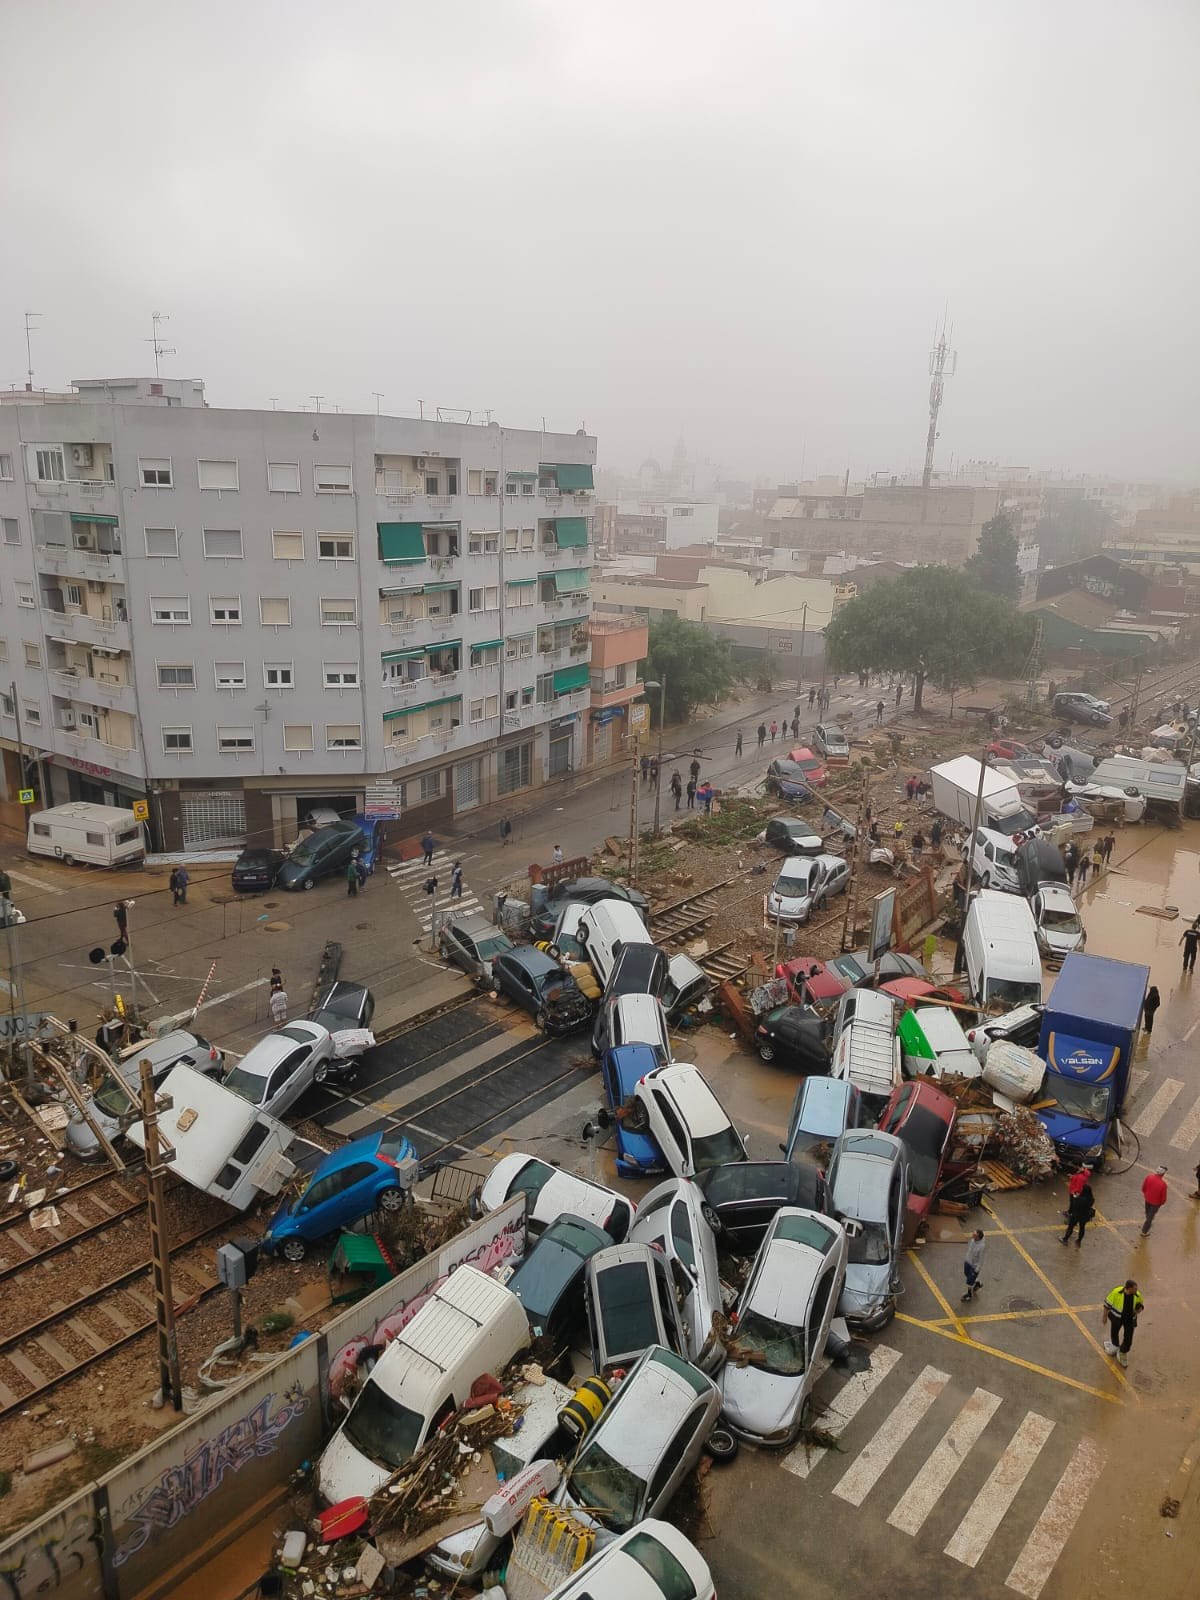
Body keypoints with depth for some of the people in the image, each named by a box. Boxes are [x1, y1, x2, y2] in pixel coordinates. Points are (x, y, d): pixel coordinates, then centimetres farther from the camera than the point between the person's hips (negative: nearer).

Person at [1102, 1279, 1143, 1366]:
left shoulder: (1137, 1295, -18)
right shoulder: (1116, 1292, -27)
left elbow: (1140, 1305, 3)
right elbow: (1107, 1303, -13)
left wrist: (1139, 1309, -21)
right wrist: (1105, 1316, -5)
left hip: (1130, 1319, 1)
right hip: (1117, 1317, -1)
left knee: (1128, 1338, 2)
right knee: (1114, 1333, 20)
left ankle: (1123, 1353, 29)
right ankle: (1115, 1346, 52)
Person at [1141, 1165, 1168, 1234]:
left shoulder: (1148, 1176, -22)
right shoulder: (1163, 1184, -35)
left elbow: (1143, 1187, -5)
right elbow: (1163, 1196, -20)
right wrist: (1162, 1203, 3)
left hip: (1147, 1199, 4)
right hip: (1156, 1202, -4)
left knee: (1148, 1213, 31)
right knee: (1150, 1216, 15)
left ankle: (1149, 1223, 59)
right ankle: (1144, 1232, 28)